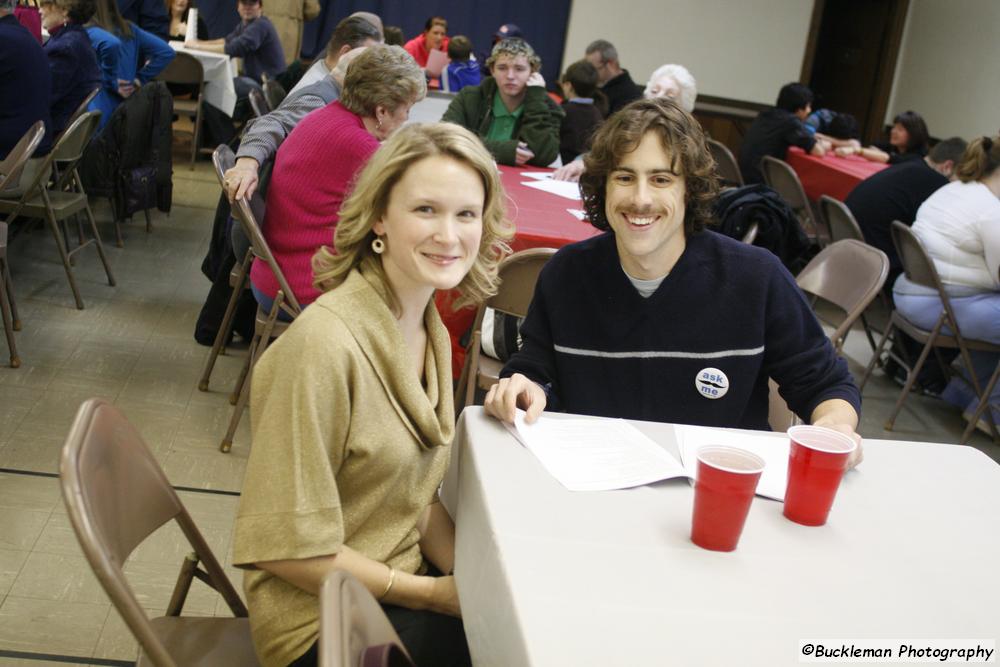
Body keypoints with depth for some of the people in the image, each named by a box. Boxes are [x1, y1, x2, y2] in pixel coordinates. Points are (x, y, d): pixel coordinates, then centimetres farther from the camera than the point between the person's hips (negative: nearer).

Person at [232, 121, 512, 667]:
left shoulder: (431, 331, 1)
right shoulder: (326, 344, -25)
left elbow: (418, 495, 8)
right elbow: (287, 547, -21)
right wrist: (433, 593, -16)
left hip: (405, 576, 7)